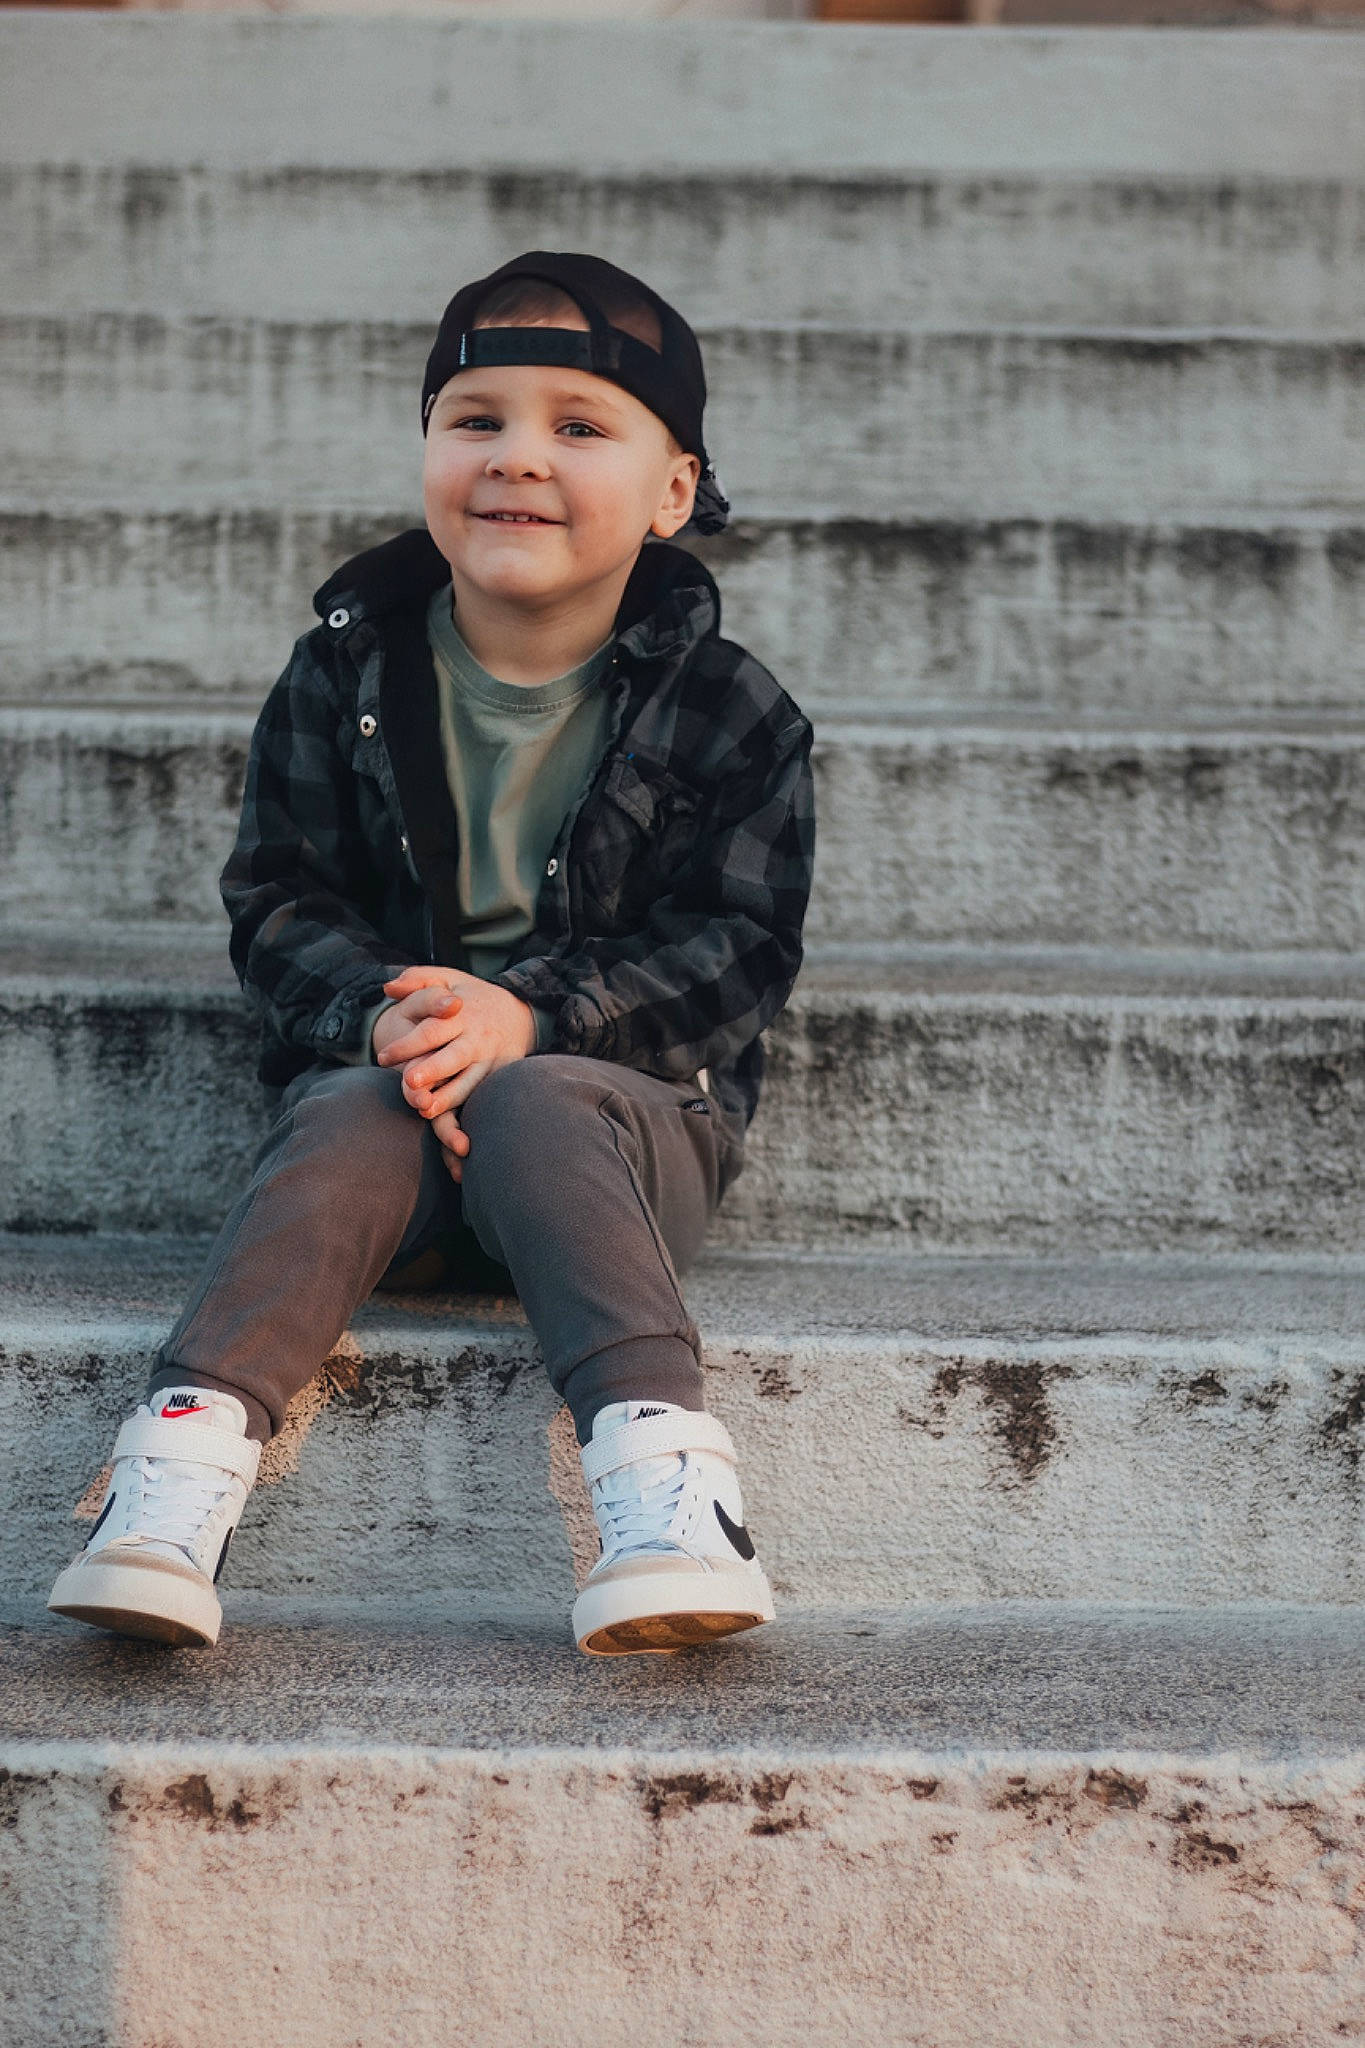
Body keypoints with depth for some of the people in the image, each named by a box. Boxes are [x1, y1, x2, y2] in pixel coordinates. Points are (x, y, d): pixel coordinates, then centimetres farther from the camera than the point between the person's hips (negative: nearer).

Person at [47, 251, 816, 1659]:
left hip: (625, 1086, -1)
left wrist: (528, 1014, -20)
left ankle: (665, 1469, -48)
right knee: (349, 1122, -32)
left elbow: (739, 950, -6)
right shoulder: (347, 675, 4)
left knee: (532, 1111, -34)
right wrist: (378, 1016, -20)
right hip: (378, 1068, 2)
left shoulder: (726, 710, -1)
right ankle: (184, 1454, -47)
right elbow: (278, 899, 3)